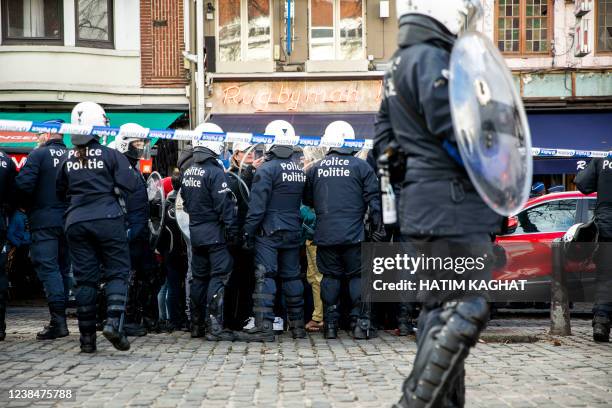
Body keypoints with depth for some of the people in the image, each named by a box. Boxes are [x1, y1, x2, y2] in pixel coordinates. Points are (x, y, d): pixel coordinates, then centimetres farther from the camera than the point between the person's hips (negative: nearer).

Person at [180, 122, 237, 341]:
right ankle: (214, 326, -9)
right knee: (218, 276, -6)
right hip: (215, 232, -8)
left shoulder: (187, 173, 10)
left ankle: (197, 325, 21)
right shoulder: (215, 172, -16)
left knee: (199, 277, 15)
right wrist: (231, 229, -13)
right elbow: (224, 205, -19)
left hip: (195, 232, 8)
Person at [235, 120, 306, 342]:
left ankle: (264, 326, -11)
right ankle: (297, 325, 18)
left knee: (265, 277, -6)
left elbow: (257, 206, -15)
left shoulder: (267, 169, -12)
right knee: (292, 276, 12)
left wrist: (248, 233, -10)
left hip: (269, 232, -6)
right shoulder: (300, 170, 10)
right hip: (293, 232, 6)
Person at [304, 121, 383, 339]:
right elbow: (373, 199, -3)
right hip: (354, 235, -2)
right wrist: (378, 226, 4)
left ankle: (330, 324, 11)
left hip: (325, 234, 2)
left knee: (330, 276, 9)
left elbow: (307, 200, 15)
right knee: (358, 276, 5)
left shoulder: (315, 169, 5)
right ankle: (361, 323, 3)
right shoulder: (361, 167, -2)